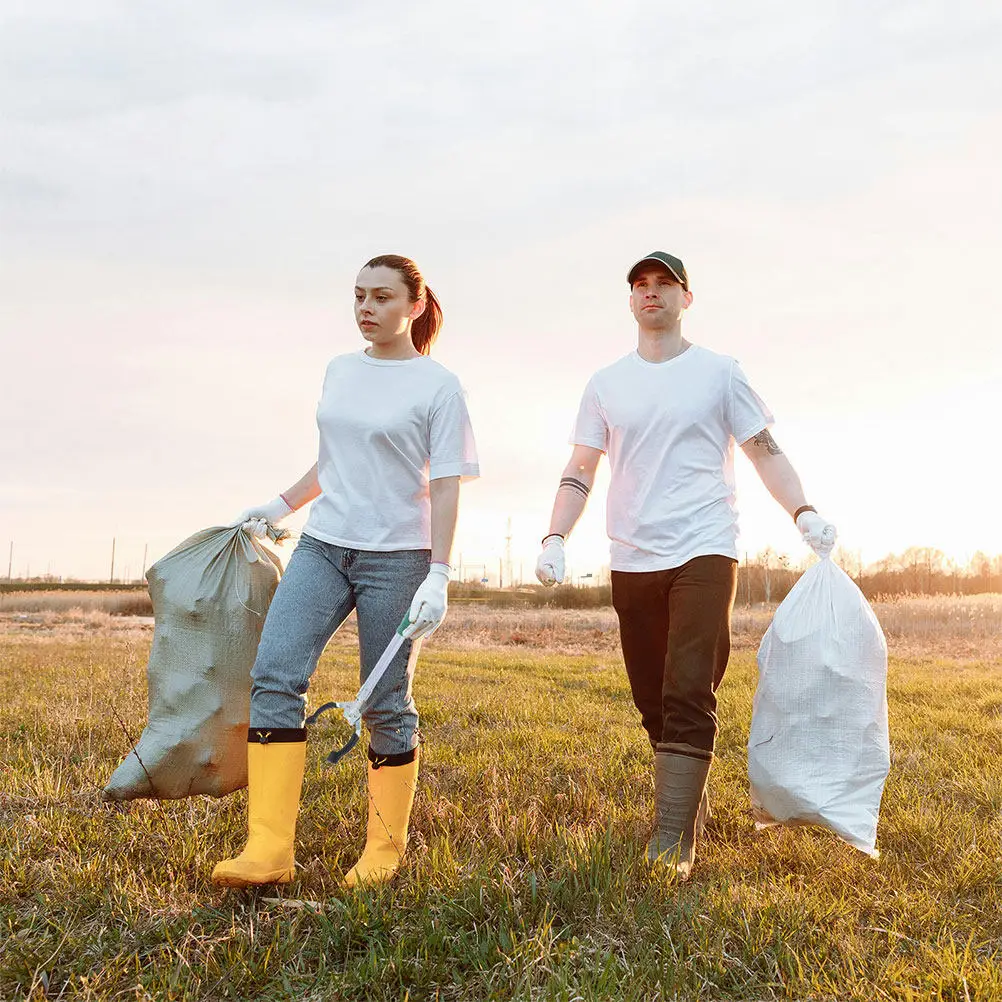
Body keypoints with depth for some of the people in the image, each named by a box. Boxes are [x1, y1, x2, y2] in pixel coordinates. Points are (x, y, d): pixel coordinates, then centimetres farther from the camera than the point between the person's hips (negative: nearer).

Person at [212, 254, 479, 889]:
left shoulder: (438, 386, -3)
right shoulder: (339, 371, 14)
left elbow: (445, 486, -7)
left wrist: (439, 574, -14)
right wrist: (280, 507, 25)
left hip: (397, 556, -5)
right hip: (323, 546, 5)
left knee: (387, 706, 1)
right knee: (275, 675, -12)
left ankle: (385, 850, 16)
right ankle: (269, 849, -13)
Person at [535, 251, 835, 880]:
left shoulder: (719, 373, 6)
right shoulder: (606, 385, 13)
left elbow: (765, 451, 6)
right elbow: (580, 472, 12)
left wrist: (804, 512, -10)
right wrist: (556, 539, -1)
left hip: (704, 552, -3)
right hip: (632, 562, 4)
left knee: (689, 698, -15)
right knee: (654, 704, 8)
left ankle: (673, 844, -16)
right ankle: (692, 807, 25)